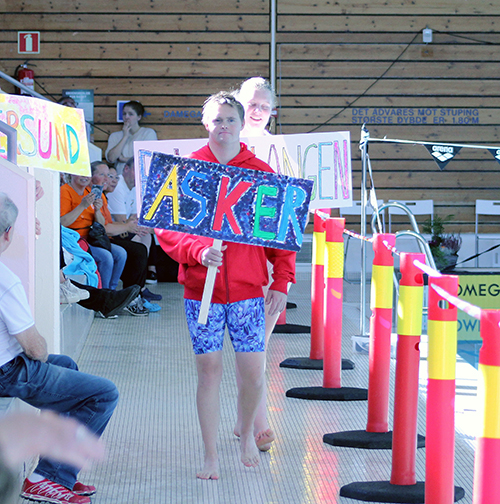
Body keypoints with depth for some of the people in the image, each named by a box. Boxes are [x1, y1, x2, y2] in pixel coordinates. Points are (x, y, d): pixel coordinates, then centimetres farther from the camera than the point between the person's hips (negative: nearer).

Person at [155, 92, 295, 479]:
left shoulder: (261, 173, 3)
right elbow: (166, 229, 0)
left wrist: (282, 282, -2)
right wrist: (198, 251, -17)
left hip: (248, 289, 0)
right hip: (201, 290, 0)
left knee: (253, 372, 0)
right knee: (209, 369, 2)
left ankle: (248, 432, 30)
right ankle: (211, 456, 13)